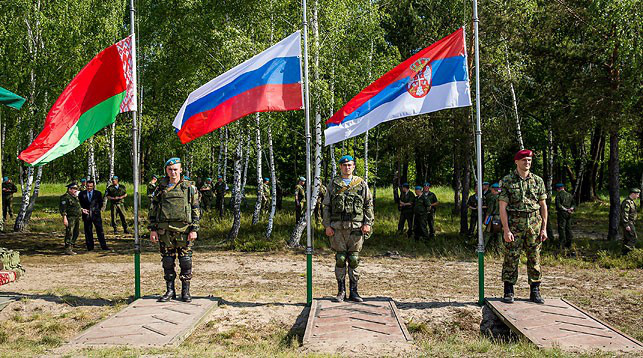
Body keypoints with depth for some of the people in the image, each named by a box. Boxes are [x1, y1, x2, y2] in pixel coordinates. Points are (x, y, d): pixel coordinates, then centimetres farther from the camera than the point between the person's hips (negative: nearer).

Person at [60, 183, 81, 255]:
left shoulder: (76, 197, 18)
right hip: (70, 218, -9)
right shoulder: (66, 197, -10)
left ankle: (71, 248, 17)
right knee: (69, 233, -11)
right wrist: (64, 218, -21)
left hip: (77, 218, 9)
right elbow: (63, 209, -15)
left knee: (75, 233, 10)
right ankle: (67, 249, -9)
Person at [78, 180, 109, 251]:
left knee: (100, 230, -1)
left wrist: (96, 210, 5)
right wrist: (83, 210, 2)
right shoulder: (81, 194, 5)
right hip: (86, 215, 1)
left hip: (96, 214, 0)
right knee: (88, 231, 4)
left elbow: (101, 204, 12)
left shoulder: (98, 193, 5)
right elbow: (80, 204, 11)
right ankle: (90, 247, 11)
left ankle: (103, 246, 2)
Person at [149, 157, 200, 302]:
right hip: (165, 230, 2)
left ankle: (186, 291, 10)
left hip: (184, 230, -2)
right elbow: (153, 210, 12)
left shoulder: (190, 188, 4)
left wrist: (194, 229, -6)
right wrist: (153, 229, 4)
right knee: (167, 262, 5)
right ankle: (170, 291, 15)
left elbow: (196, 210, 2)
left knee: (185, 262, 0)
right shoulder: (160, 188, 10)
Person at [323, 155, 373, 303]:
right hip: (338, 227, 0)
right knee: (340, 259, 2)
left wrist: (368, 223, -4)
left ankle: (353, 291, 8)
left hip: (356, 227, 0)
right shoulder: (333, 184, 10)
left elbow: (369, 205, 8)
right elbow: (326, 206, 9)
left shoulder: (362, 184, 10)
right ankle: (341, 290, 9)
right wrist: (327, 225, -1)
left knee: (354, 259, 2)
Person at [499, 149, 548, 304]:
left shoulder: (538, 181, 9)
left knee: (534, 258, 5)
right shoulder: (507, 181, 0)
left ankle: (535, 292, 13)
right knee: (511, 258, -2)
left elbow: (543, 205, 11)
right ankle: (508, 292, 6)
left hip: (534, 224, 3)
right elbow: (502, 207, -4)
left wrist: (544, 228, 4)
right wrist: (506, 230, -11)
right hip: (514, 224, -3)